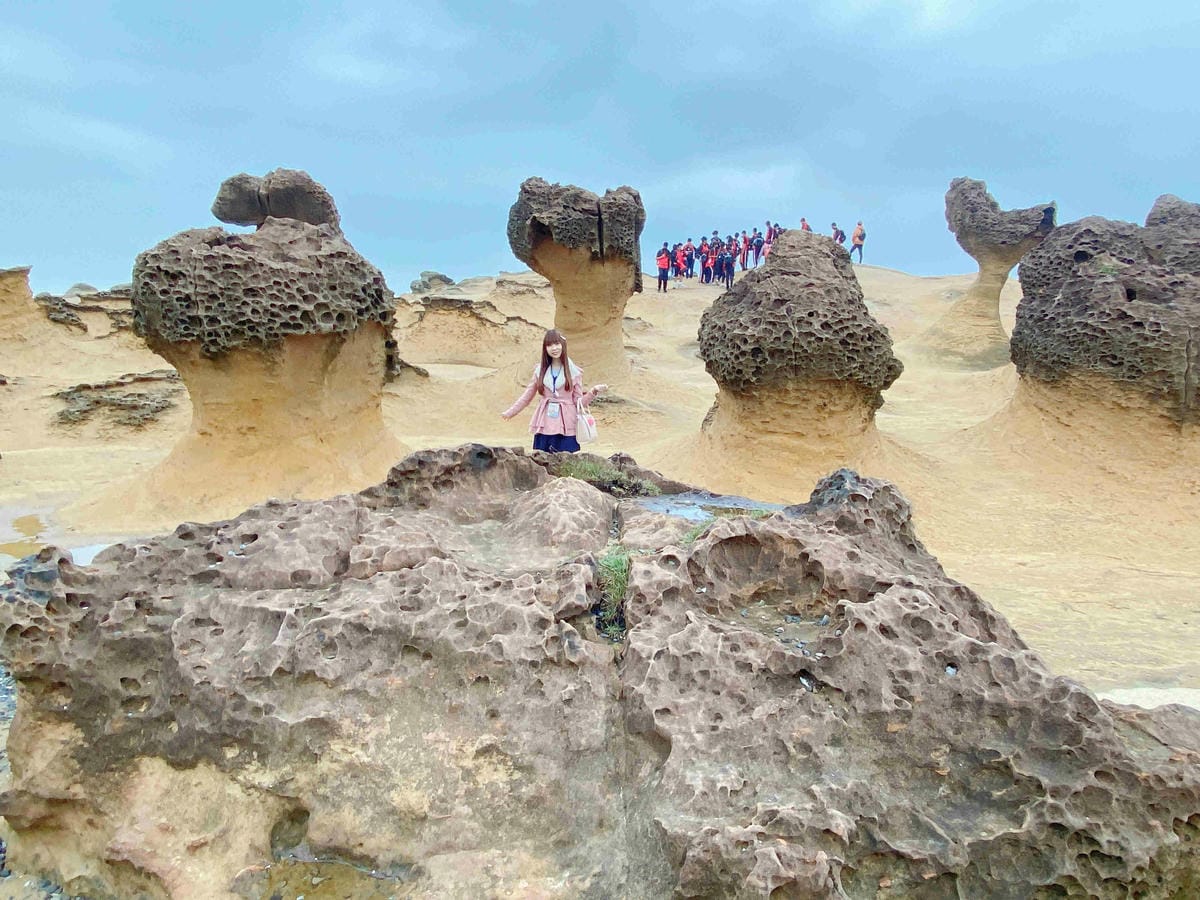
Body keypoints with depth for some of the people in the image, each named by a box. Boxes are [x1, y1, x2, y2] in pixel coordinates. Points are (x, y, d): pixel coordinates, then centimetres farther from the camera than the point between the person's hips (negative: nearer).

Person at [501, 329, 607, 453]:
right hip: (544, 427, 2)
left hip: (566, 428, -2)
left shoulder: (574, 372, 4)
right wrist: (510, 412, 15)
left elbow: (579, 402, 4)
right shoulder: (540, 370, 9)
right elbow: (527, 396, 17)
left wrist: (593, 391, -12)